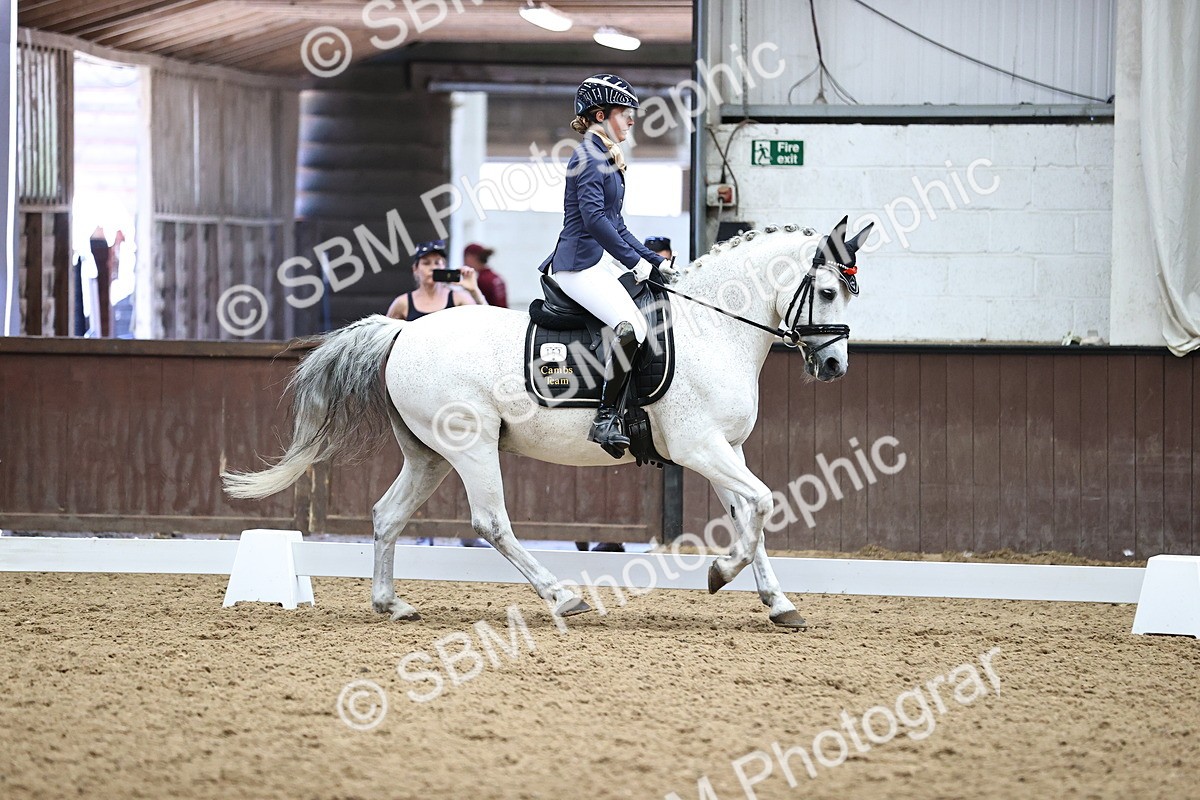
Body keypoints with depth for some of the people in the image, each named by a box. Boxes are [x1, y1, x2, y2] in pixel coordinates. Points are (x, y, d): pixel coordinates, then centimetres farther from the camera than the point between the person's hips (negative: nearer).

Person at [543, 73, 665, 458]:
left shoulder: (606, 157, 21)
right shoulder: (588, 155, -10)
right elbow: (594, 218, -21)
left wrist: (653, 260, 19)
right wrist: (634, 260, -18)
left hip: (604, 262, 11)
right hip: (581, 264, -11)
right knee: (631, 326, -31)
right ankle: (605, 419, -28)